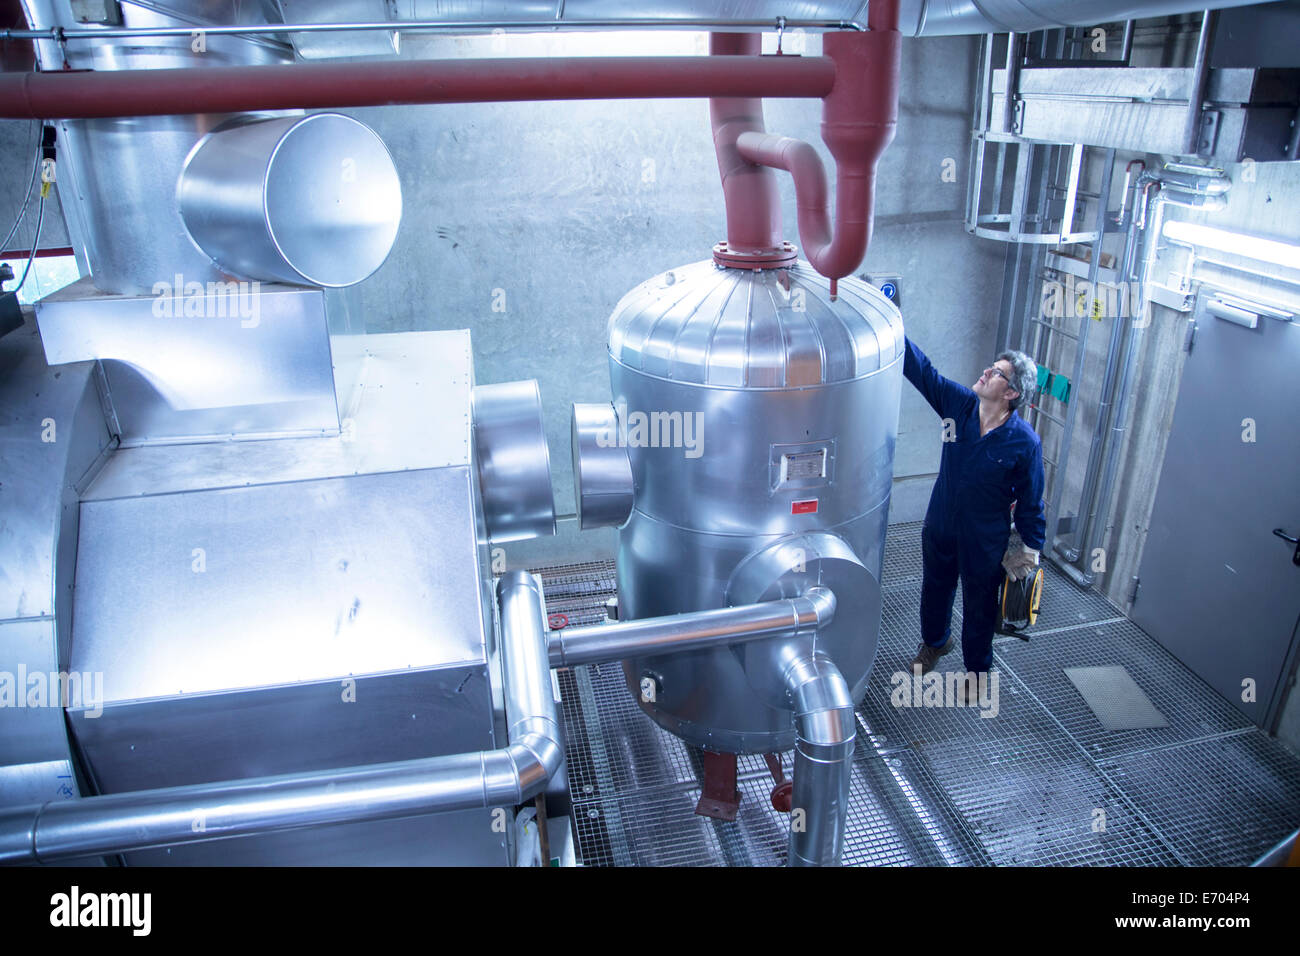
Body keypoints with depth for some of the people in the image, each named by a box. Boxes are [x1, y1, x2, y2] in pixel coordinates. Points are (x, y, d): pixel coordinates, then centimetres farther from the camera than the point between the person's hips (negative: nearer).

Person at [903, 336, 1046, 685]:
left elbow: (1030, 500, -12)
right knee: (935, 590, 25)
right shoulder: (959, 403, -13)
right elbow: (920, 368, -14)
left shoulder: (1025, 442, -22)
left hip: (985, 541, -4)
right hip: (939, 527, 4)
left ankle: (977, 669, 41)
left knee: (979, 607, 16)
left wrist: (1031, 549, -5)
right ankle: (935, 641, 54)